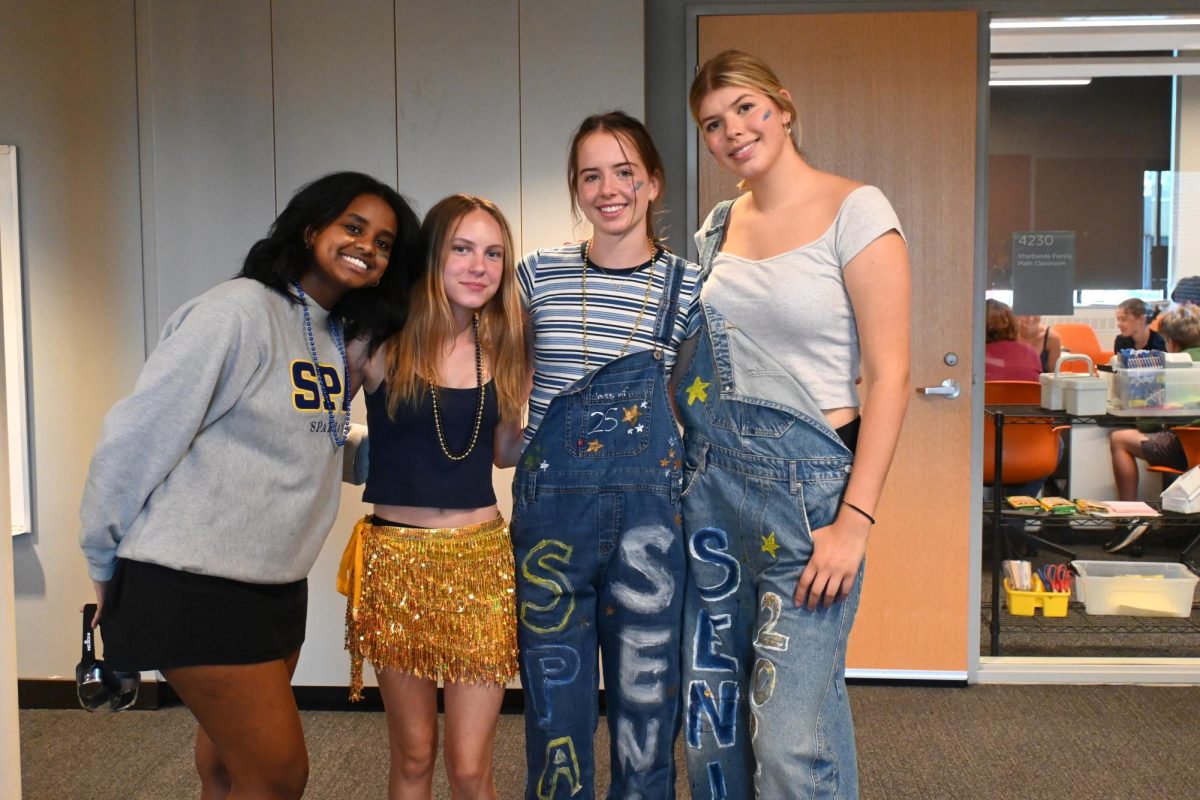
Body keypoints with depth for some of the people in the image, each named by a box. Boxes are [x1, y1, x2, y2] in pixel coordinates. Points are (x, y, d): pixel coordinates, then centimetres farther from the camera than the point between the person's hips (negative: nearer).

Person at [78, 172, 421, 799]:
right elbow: (138, 435, -14)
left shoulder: (341, 338, 10)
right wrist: (106, 567, -8)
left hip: (276, 584, 8)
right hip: (195, 585, -8)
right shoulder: (239, 311, -15)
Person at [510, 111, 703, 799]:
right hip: (551, 509, 1)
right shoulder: (540, 274, 5)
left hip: (650, 513, 0)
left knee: (647, 710, 9)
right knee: (556, 712, 10)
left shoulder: (689, 286, 2)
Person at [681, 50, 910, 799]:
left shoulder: (856, 210, -8)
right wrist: (684, 461, 9)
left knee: (793, 731, -7)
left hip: (807, 478, -6)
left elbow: (890, 373, -12)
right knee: (713, 715, 13)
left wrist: (856, 519, -16)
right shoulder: (719, 224, 11)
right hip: (713, 477, 6)